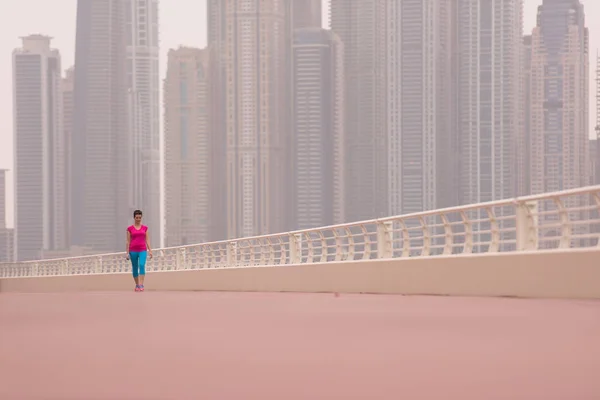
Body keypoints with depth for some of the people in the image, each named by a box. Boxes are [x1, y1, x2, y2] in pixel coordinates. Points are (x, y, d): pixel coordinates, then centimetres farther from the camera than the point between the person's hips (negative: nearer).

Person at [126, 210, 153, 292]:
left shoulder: (145, 228, 8)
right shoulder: (130, 229, 4)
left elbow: (147, 240, 9)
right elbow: (128, 241, 4)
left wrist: (150, 250, 1)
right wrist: (127, 253, 0)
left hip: (142, 250, 0)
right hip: (133, 250, 0)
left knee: (142, 265, -21)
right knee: (135, 268, 7)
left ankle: (141, 285, -23)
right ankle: (137, 285, 21)